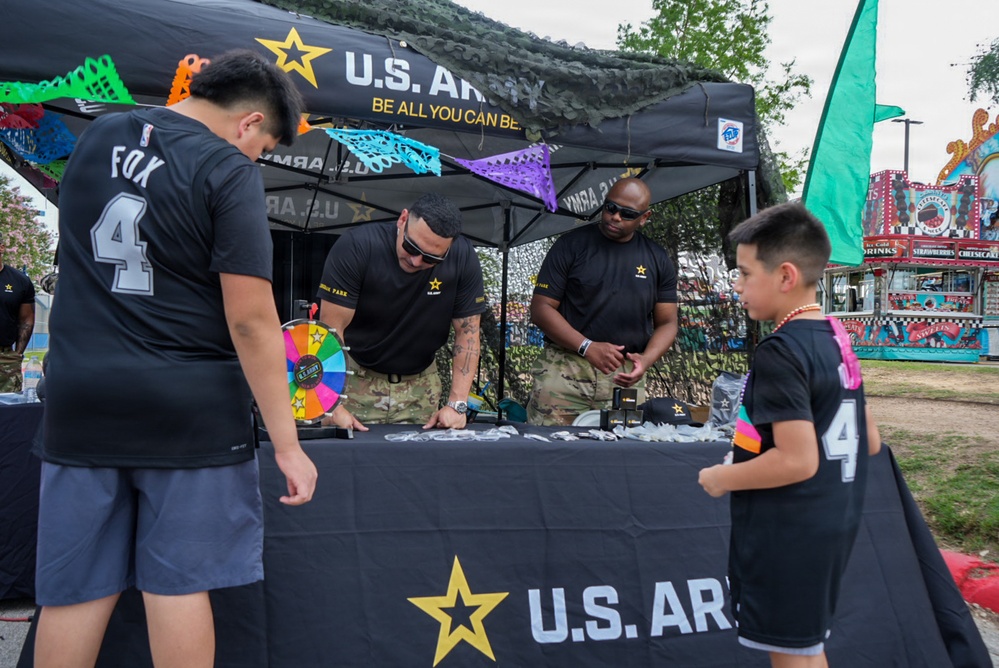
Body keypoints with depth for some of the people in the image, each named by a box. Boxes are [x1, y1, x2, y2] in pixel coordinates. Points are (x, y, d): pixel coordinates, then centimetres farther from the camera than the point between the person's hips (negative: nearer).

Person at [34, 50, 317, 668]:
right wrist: (287, 445, -12)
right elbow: (250, 321, -16)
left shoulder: (96, 137, 10)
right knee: (179, 585, 4)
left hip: (80, 400, 5)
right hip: (188, 408, -5)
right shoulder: (229, 172, -10)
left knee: (74, 591, 10)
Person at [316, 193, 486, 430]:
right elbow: (331, 328, -21)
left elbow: (467, 332, -8)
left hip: (420, 385, 2)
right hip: (355, 379, -2)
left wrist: (456, 404, -15)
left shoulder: (463, 258, -14)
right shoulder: (356, 247, -21)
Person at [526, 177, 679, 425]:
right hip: (565, 369, -2)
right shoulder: (571, 245, 3)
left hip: (625, 377, 2)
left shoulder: (657, 259, 12)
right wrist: (587, 347, -14)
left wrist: (646, 359, -8)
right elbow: (541, 308, -1)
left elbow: (666, 322, 13)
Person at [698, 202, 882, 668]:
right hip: (833, 521, 9)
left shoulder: (780, 352, -21)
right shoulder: (837, 340, 7)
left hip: (786, 533, -9)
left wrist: (722, 478, -13)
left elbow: (798, 460, -26)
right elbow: (869, 443, 12)